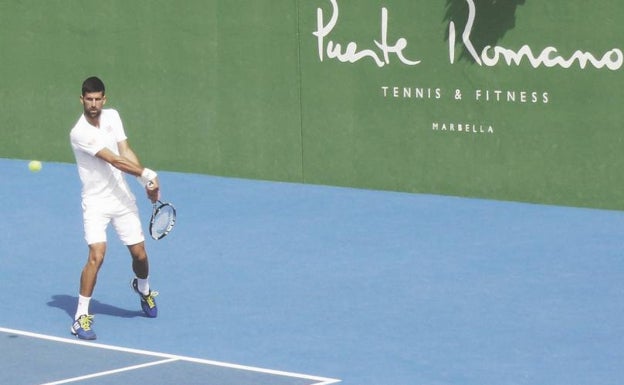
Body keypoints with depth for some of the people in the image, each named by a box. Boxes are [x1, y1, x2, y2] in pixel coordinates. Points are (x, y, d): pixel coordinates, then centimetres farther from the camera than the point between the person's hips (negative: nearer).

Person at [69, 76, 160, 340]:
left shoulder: (112, 117, 1)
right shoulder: (79, 133, -20)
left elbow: (126, 152, -1)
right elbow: (114, 161, -22)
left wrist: (146, 181, -12)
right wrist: (146, 174, -25)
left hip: (122, 198, 5)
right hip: (96, 202, -5)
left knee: (139, 254, 10)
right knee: (96, 256, -20)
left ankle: (143, 289, 44)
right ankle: (81, 316, -10)